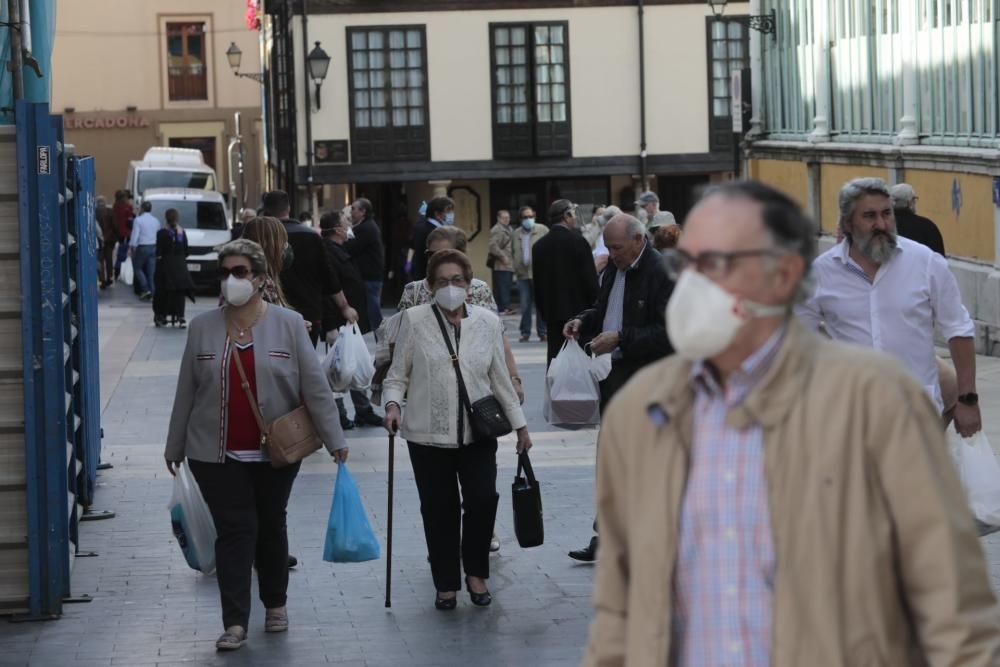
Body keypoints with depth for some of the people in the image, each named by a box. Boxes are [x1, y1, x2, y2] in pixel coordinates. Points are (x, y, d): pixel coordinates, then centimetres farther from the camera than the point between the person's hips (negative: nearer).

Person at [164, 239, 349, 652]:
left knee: (270, 527, 14)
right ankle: (235, 622, -5)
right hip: (217, 455, 0)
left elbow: (315, 386, -5)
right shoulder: (203, 328, 2)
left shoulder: (288, 325, -3)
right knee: (234, 530, -5)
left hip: (275, 452, 0)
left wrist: (334, 439, -8)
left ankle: (275, 604, 32)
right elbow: (186, 392, 7)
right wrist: (175, 446, 11)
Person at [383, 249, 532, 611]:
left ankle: (476, 572, 11)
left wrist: (520, 424, 12)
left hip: (478, 430, 1)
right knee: (439, 508, 3)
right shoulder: (415, 320, -2)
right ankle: (446, 583, 18)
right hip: (429, 432, -1)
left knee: (483, 498, -11)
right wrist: (393, 404, -16)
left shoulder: (487, 322, 5)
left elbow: (500, 378, 12)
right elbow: (398, 374, 2)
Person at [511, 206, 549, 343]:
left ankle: (543, 332, 7)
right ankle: (525, 332, 10)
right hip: (523, 274, 3)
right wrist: (517, 267, 10)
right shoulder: (516, 235, 12)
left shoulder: (542, 230, 1)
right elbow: (513, 252, 21)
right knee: (525, 306, 3)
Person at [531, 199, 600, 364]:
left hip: (552, 313, 5)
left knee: (554, 358, 5)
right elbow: (590, 279, -10)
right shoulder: (578, 242, -10)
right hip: (578, 311, -5)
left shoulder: (539, 245, 6)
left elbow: (537, 284, 9)